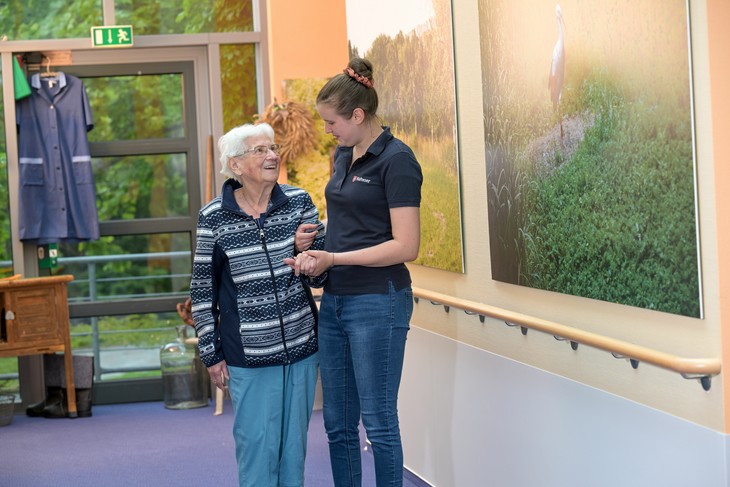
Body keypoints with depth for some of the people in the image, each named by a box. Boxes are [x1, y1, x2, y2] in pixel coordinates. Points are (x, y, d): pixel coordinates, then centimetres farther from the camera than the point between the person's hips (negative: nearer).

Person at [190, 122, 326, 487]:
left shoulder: (299, 201, 0)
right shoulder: (214, 217, -6)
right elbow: (202, 290, 0)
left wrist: (307, 250, -18)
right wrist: (211, 355, 1)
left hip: (301, 347, 3)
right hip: (248, 355, -2)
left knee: (294, 442, 11)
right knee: (256, 443, 1)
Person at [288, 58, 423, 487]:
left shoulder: (397, 160, -13)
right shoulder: (344, 155, 11)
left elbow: (406, 246, -18)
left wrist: (334, 259, -18)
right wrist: (313, 252, 3)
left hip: (378, 302, -8)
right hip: (335, 301, 8)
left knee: (378, 420, -1)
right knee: (337, 422, 12)